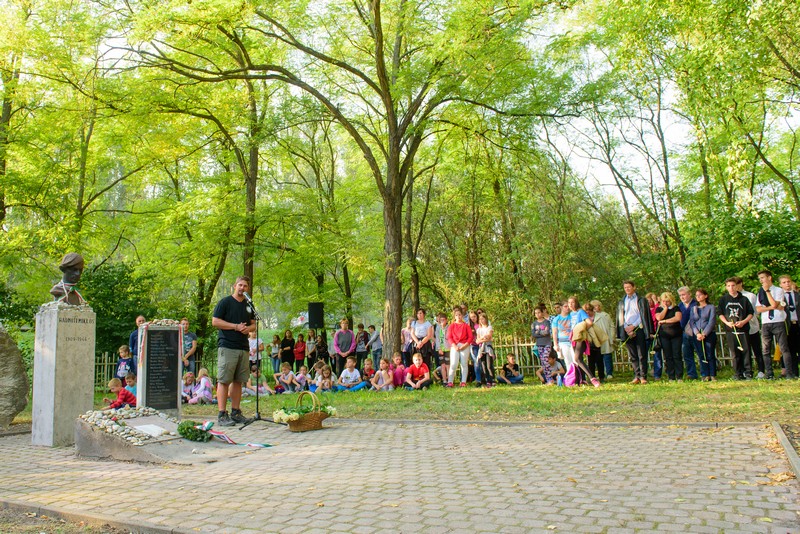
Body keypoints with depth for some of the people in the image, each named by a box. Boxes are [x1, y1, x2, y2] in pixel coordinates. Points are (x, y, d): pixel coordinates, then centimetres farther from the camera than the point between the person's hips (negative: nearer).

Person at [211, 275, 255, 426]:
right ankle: (222, 415, -4)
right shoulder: (225, 302, 0)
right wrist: (236, 326, -13)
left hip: (244, 348, 6)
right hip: (227, 346, -6)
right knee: (224, 381, -6)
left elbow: (254, 324, 22)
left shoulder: (248, 306, 17)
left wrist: (248, 328, -1)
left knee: (238, 381, 9)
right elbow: (215, 321, -7)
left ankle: (236, 412, 16)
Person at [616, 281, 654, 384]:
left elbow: (644, 315, 1)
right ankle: (637, 376, 6)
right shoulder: (621, 302, 16)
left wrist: (633, 326, -10)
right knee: (632, 356, 2)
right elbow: (620, 317, 11)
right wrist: (626, 328, -5)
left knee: (642, 354, -4)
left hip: (638, 329, -3)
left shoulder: (641, 300, 9)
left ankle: (643, 376, -2)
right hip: (627, 331, 3)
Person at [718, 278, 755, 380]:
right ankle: (738, 374, 9)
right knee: (734, 353, 3)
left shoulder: (744, 299, 6)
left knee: (746, 350, -3)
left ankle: (748, 372, 5)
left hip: (743, 329, -1)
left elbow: (751, 313, 7)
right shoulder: (723, 299, 8)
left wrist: (743, 322, -9)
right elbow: (720, 314, 8)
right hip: (730, 330, 1)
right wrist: (727, 322, -8)